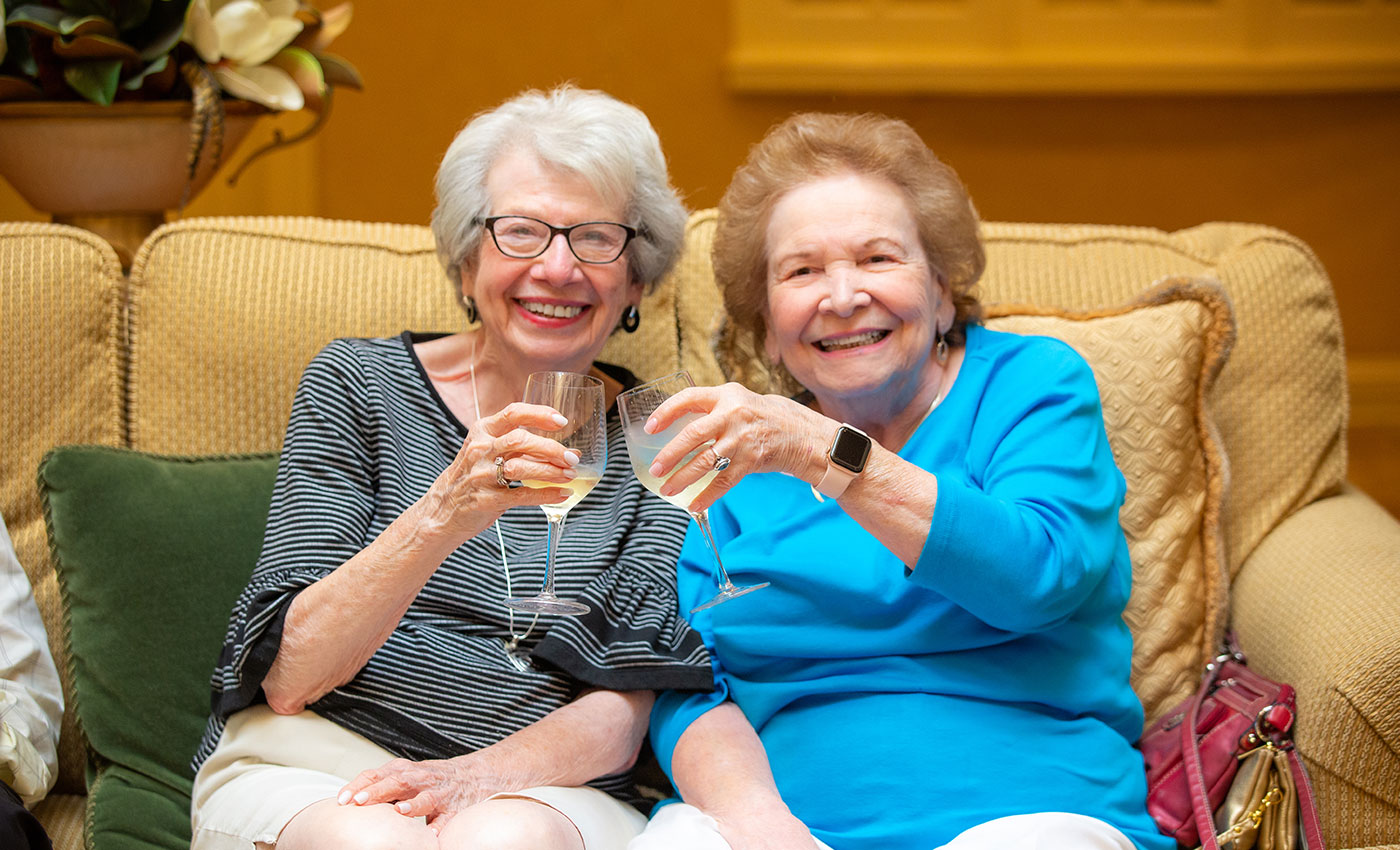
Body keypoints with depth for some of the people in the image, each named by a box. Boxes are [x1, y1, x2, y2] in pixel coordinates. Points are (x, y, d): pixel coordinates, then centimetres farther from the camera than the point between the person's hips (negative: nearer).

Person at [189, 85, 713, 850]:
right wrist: (441, 517, -23)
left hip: (543, 786, 0)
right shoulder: (356, 383, 4)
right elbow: (286, 678, -6)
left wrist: (490, 773, -21)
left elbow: (629, 710, 1)